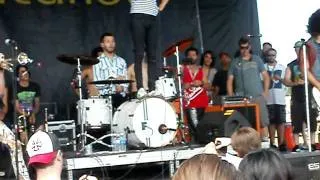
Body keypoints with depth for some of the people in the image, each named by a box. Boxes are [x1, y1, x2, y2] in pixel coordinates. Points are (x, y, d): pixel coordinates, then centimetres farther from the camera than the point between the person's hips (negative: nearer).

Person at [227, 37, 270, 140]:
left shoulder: (256, 59, 12)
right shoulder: (235, 62, 11)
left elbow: (266, 76, 11)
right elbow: (230, 80, 10)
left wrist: (265, 91, 0)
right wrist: (231, 96, 0)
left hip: (258, 96, 1)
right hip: (241, 98, 0)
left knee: (263, 122, -3)